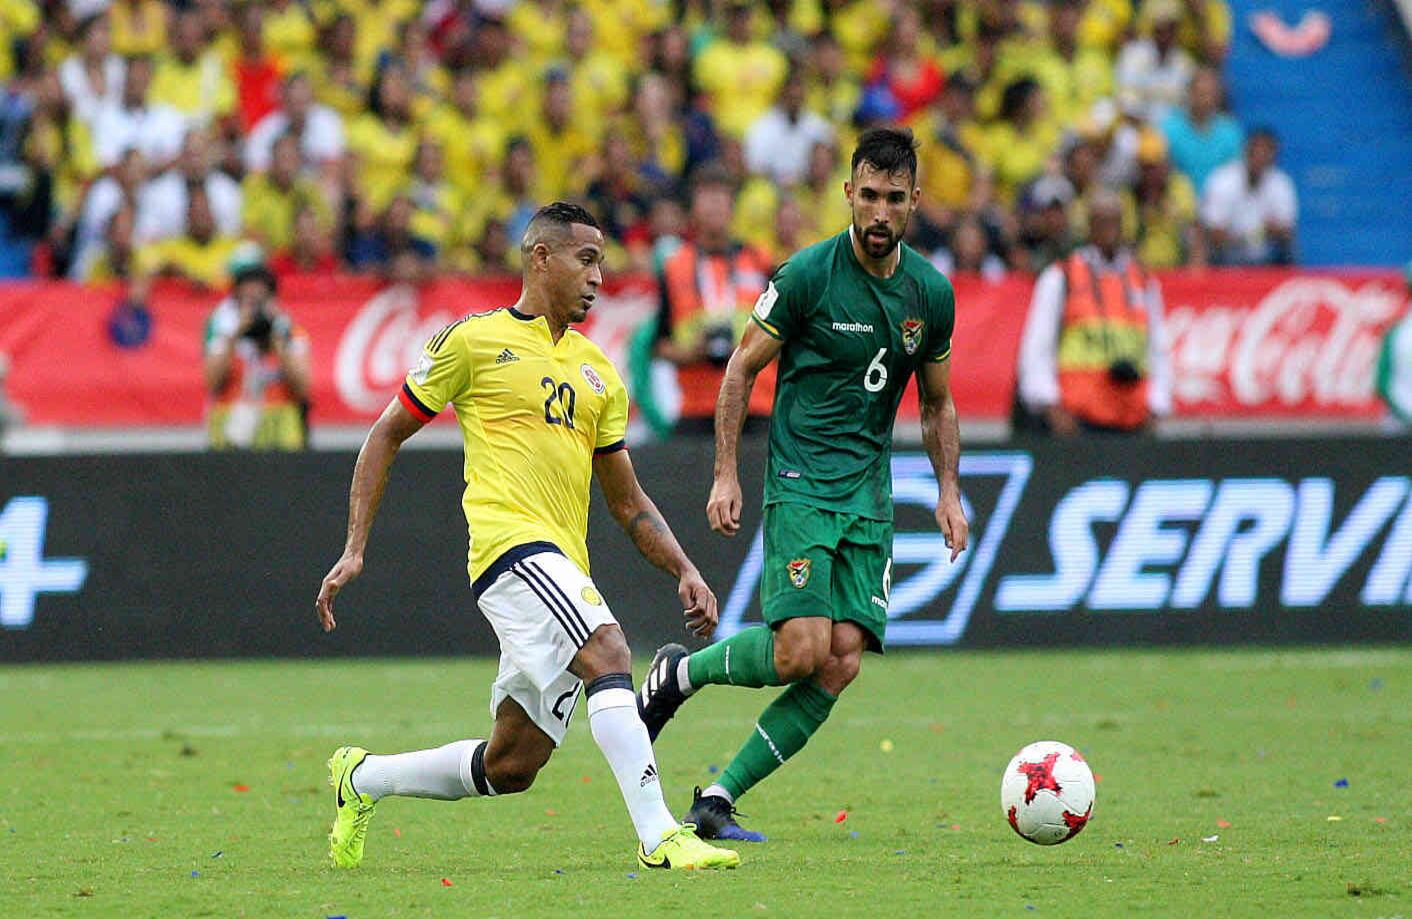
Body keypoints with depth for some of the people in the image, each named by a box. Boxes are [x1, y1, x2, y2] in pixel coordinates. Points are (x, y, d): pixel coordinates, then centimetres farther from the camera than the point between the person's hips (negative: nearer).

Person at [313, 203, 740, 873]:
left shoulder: (598, 373, 21)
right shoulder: (476, 340, 3)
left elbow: (628, 502, 24)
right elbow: (386, 435, 8)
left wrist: (685, 572, 8)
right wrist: (355, 551, 2)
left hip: (566, 568, 7)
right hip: (511, 541, -7)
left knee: (512, 767, 6)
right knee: (607, 653, -30)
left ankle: (363, 779, 28)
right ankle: (659, 836, -36)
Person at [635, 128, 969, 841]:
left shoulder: (932, 293, 6)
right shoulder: (809, 274, -8)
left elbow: (937, 405, 19)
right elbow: (742, 368, 0)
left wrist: (949, 492, 8)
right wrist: (726, 475, -6)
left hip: (870, 493, 5)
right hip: (801, 483, -5)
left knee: (842, 662, -8)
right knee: (801, 652, -19)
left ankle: (719, 800, 1)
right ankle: (681, 671, 11)